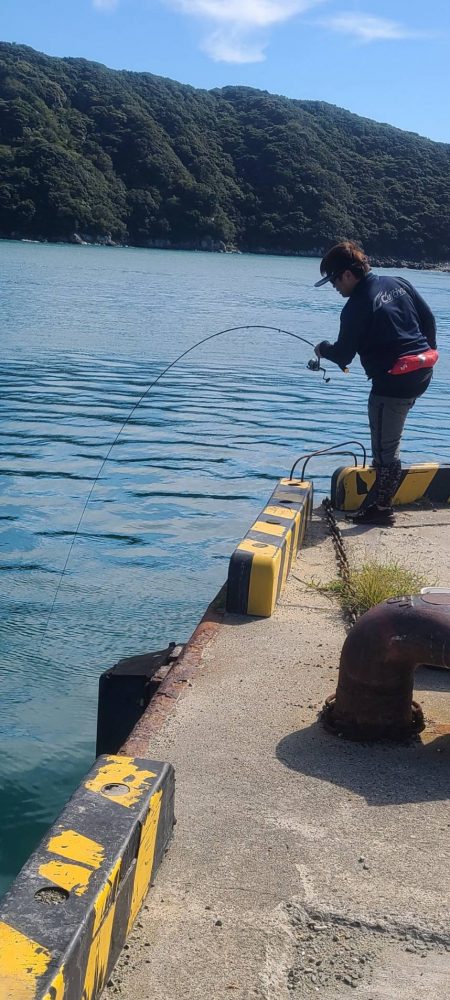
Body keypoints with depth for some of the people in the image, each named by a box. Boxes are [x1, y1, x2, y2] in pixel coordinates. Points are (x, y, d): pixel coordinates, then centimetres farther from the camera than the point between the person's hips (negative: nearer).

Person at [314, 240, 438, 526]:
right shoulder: (399, 283, 7)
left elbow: (343, 355, -8)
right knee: (388, 440, 26)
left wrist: (323, 348, 13)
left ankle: (383, 507, 10)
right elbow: (429, 317, 12)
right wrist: (427, 352, 23)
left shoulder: (357, 307, -14)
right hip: (422, 371, 9)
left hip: (394, 382, -9)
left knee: (385, 446, 2)